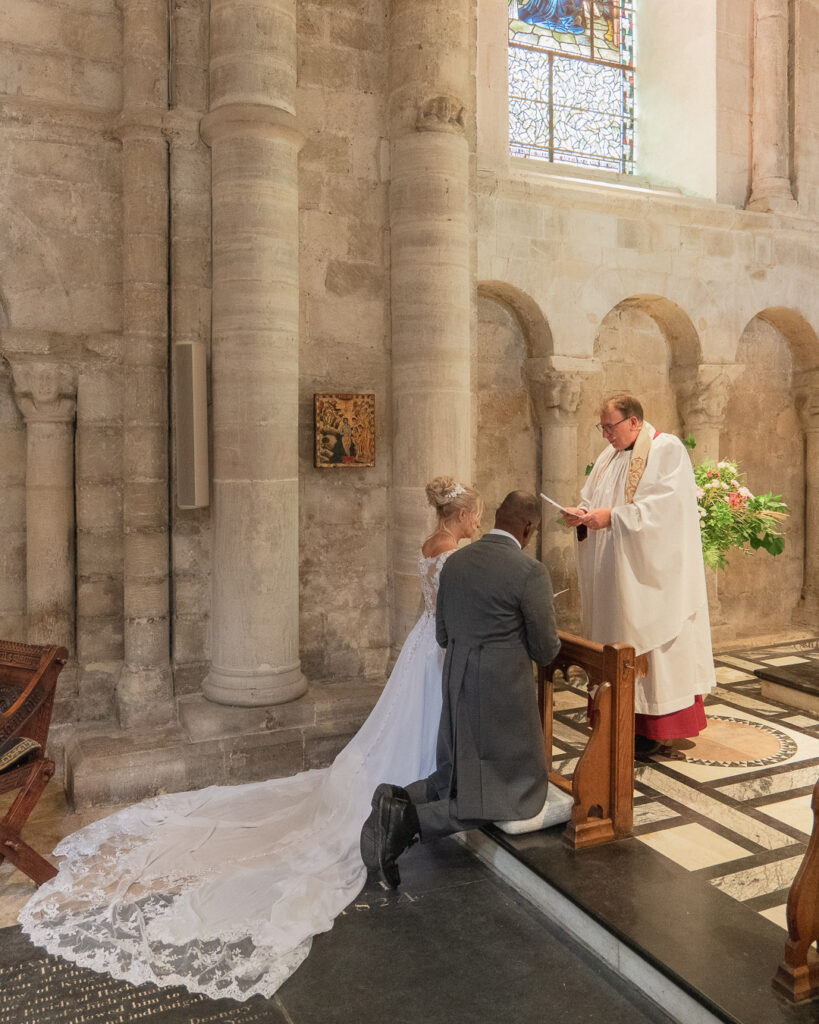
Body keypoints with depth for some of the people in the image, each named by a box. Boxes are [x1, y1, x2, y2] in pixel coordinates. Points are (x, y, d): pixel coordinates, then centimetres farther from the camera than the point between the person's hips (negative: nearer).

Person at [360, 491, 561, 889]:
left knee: (458, 776, 25)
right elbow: (546, 650, -7)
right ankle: (415, 822, -10)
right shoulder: (530, 573, -16)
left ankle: (398, 798, -2)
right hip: (504, 693, -7)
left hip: (456, 688, 7)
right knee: (517, 790, 8)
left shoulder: (455, 561, 4)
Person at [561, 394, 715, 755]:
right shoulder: (609, 457, 15)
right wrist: (582, 514, -4)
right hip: (614, 577, 7)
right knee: (617, 639, 8)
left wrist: (613, 517, -23)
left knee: (649, 640, -3)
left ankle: (657, 728, 7)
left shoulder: (667, 450, -9)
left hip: (651, 574, -7)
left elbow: (664, 507, -20)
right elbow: (592, 499, 18)